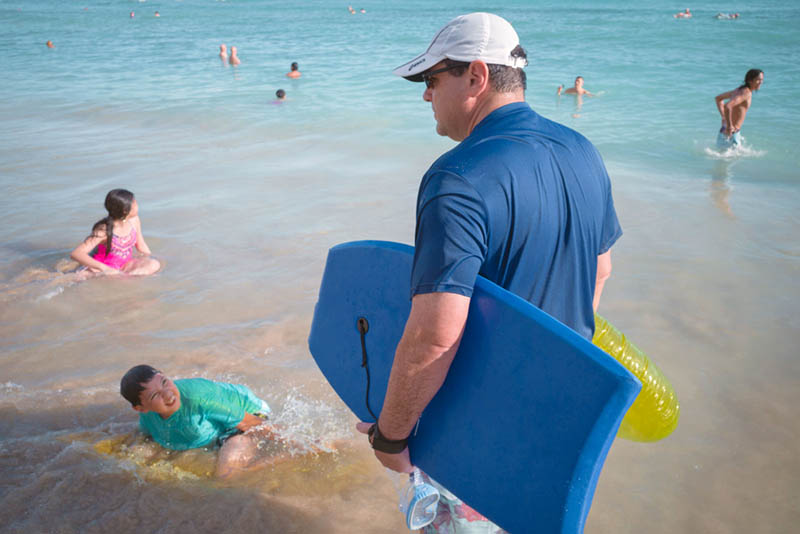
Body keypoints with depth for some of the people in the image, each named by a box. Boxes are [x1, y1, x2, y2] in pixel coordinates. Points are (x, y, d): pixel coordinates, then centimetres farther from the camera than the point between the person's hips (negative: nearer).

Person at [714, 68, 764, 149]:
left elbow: (718, 98, 19)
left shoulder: (740, 89, 10)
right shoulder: (746, 93, -19)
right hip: (730, 135, -10)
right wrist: (729, 126, -25)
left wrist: (724, 117, 14)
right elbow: (727, 106, -35)